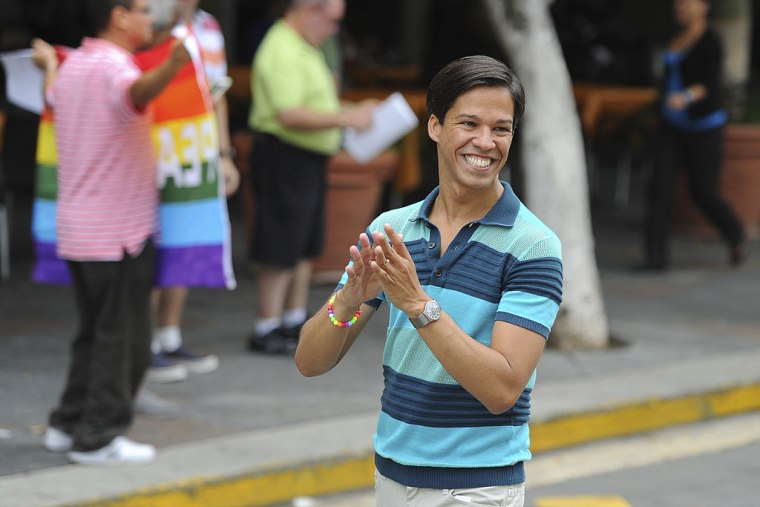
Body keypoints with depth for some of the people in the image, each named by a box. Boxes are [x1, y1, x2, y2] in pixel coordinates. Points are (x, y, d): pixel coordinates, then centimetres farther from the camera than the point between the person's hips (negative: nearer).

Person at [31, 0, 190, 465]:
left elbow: (55, 96, 37)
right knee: (124, 339, -1)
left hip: (77, 229, 9)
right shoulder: (111, 66, -18)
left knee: (96, 334, 19)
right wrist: (170, 68, -65)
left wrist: (50, 64, 59)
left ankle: (69, 425, 23)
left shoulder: (73, 65, 12)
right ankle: (98, 438, 1)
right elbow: (137, 91, -43)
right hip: (118, 231, -9)